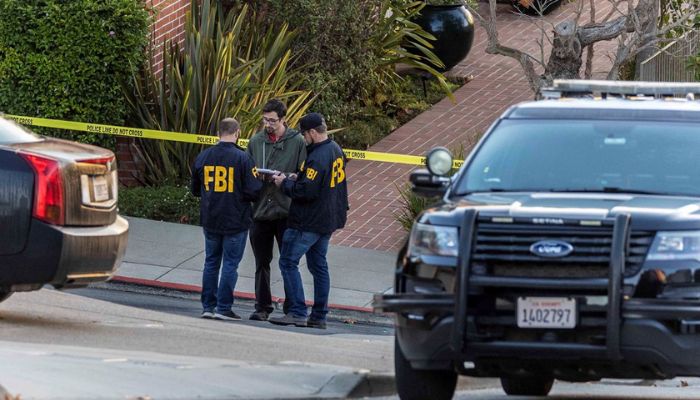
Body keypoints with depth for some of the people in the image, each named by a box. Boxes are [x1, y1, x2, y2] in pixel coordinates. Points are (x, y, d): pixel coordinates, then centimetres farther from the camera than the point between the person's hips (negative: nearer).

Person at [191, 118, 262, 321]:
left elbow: (195, 190, 11)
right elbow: (253, 191, -15)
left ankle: (208, 306, 15)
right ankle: (223, 308, 2)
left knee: (211, 262, 14)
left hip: (210, 220, 4)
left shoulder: (203, 157, 0)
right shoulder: (242, 158, -14)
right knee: (230, 264, 3)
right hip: (236, 221, -4)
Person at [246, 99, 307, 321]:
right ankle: (262, 306, 16)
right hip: (260, 210, 3)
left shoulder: (297, 142, -2)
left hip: (286, 212, -3)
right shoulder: (256, 141, 8)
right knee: (261, 263, 9)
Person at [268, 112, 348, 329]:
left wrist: (285, 183, -10)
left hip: (308, 222, -10)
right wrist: (296, 178, 9)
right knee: (319, 265, 15)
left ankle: (297, 313, -9)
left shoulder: (317, 158, -23)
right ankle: (319, 316, 16)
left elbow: (307, 191, -26)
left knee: (288, 262, -4)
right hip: (329, 219, 10)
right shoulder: (336, 150, 9)